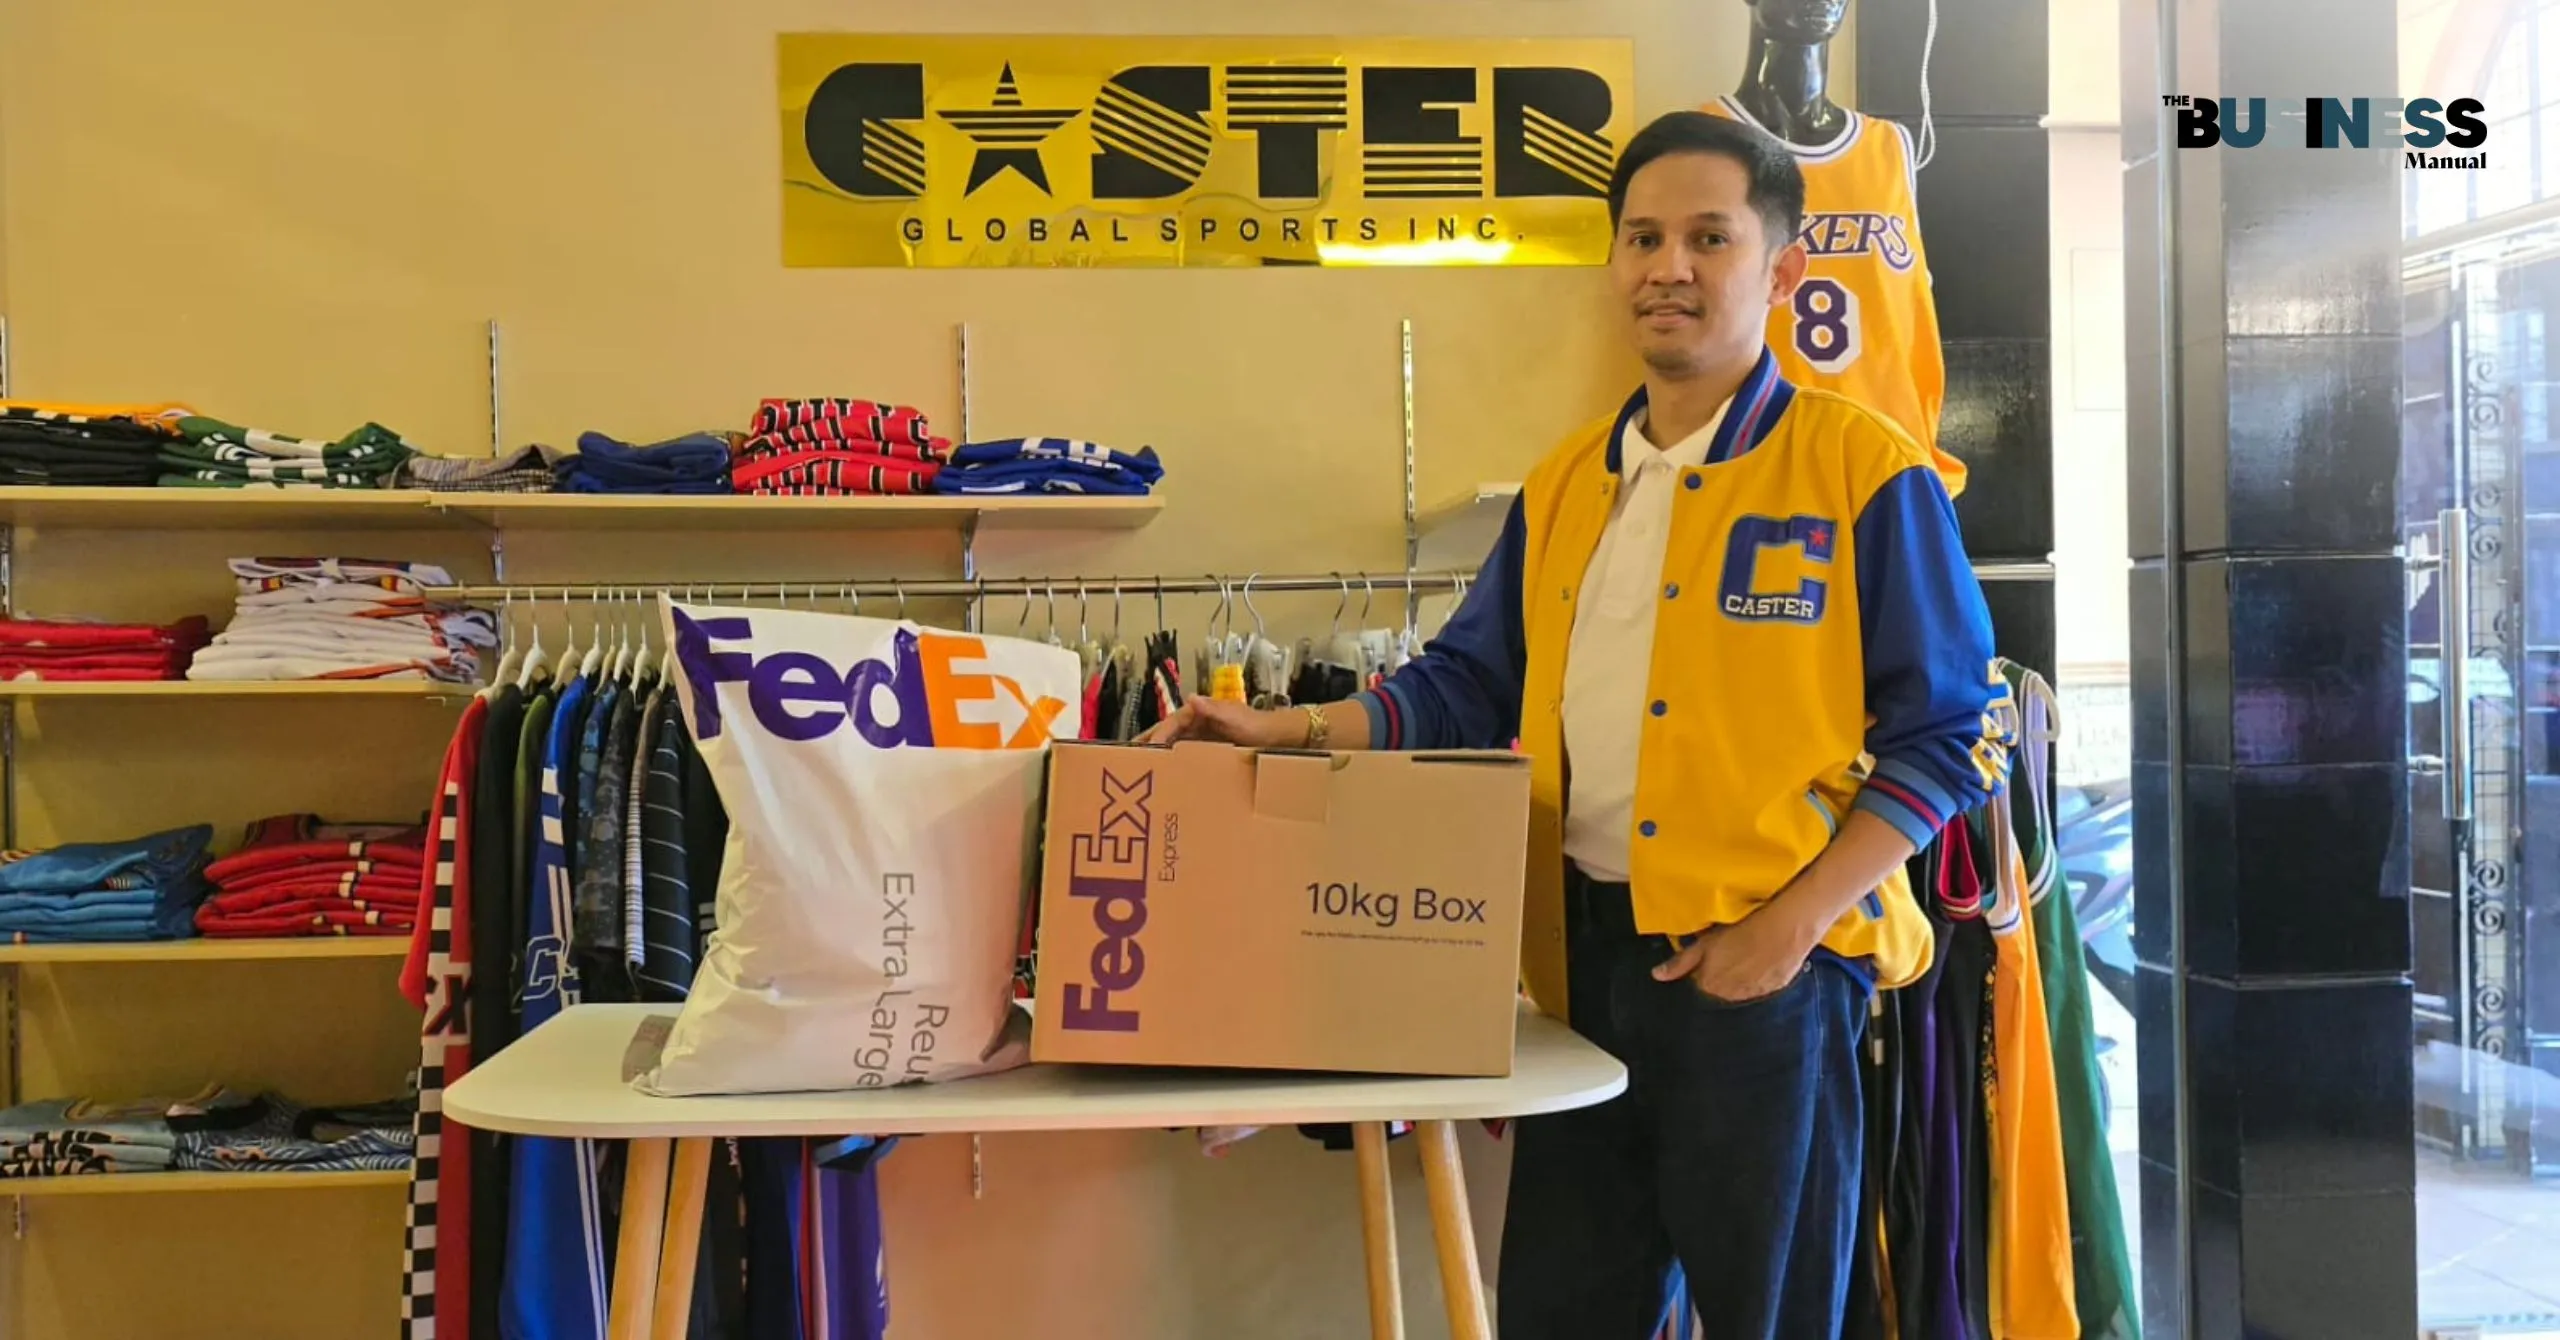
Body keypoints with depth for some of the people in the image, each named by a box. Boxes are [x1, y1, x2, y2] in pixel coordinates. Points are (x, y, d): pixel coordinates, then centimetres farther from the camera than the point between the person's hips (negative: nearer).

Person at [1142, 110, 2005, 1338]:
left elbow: (1947, 735, -7)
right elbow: (1472, 683, 15)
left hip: (1758, 960, -5)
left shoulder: (1864, 471, -6)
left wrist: (1796, 922, -16)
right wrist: (1293, 731, 3)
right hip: (1583, 950, 5)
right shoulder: (1565, 483, 11)